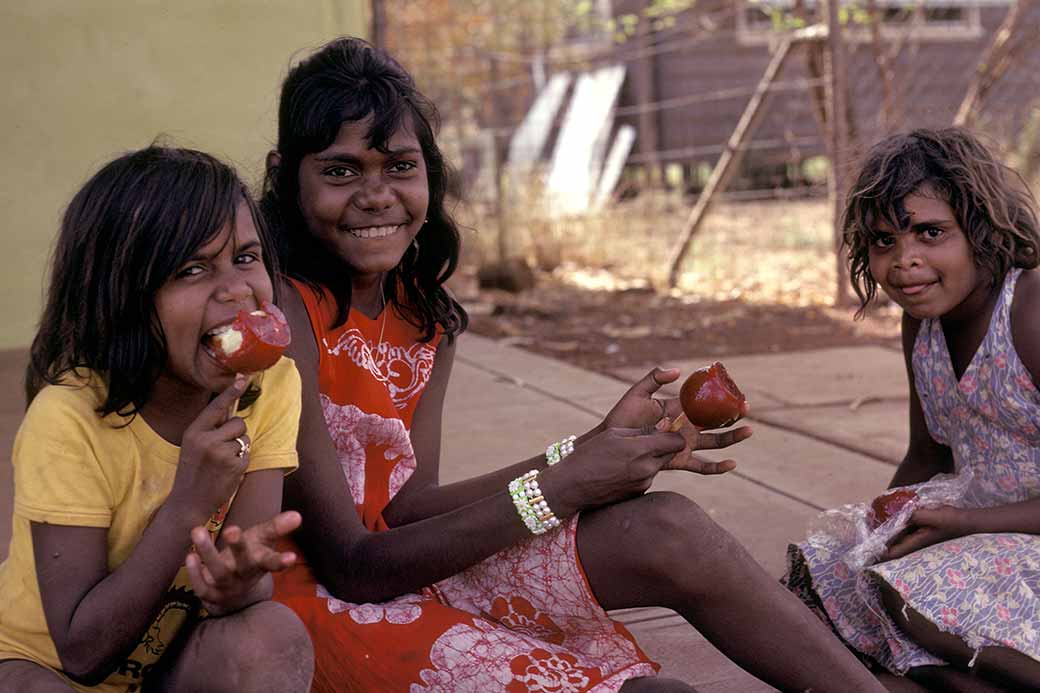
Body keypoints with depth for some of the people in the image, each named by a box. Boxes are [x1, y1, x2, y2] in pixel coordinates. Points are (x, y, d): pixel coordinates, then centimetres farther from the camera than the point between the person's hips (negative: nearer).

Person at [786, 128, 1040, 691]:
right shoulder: (922, 326, 3)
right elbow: (927, 458, 15)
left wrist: (963, 522, -25)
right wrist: (888, 518, -7)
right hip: (980, 521, 9)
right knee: (827, 572, 0)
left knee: (919, 594, -28)